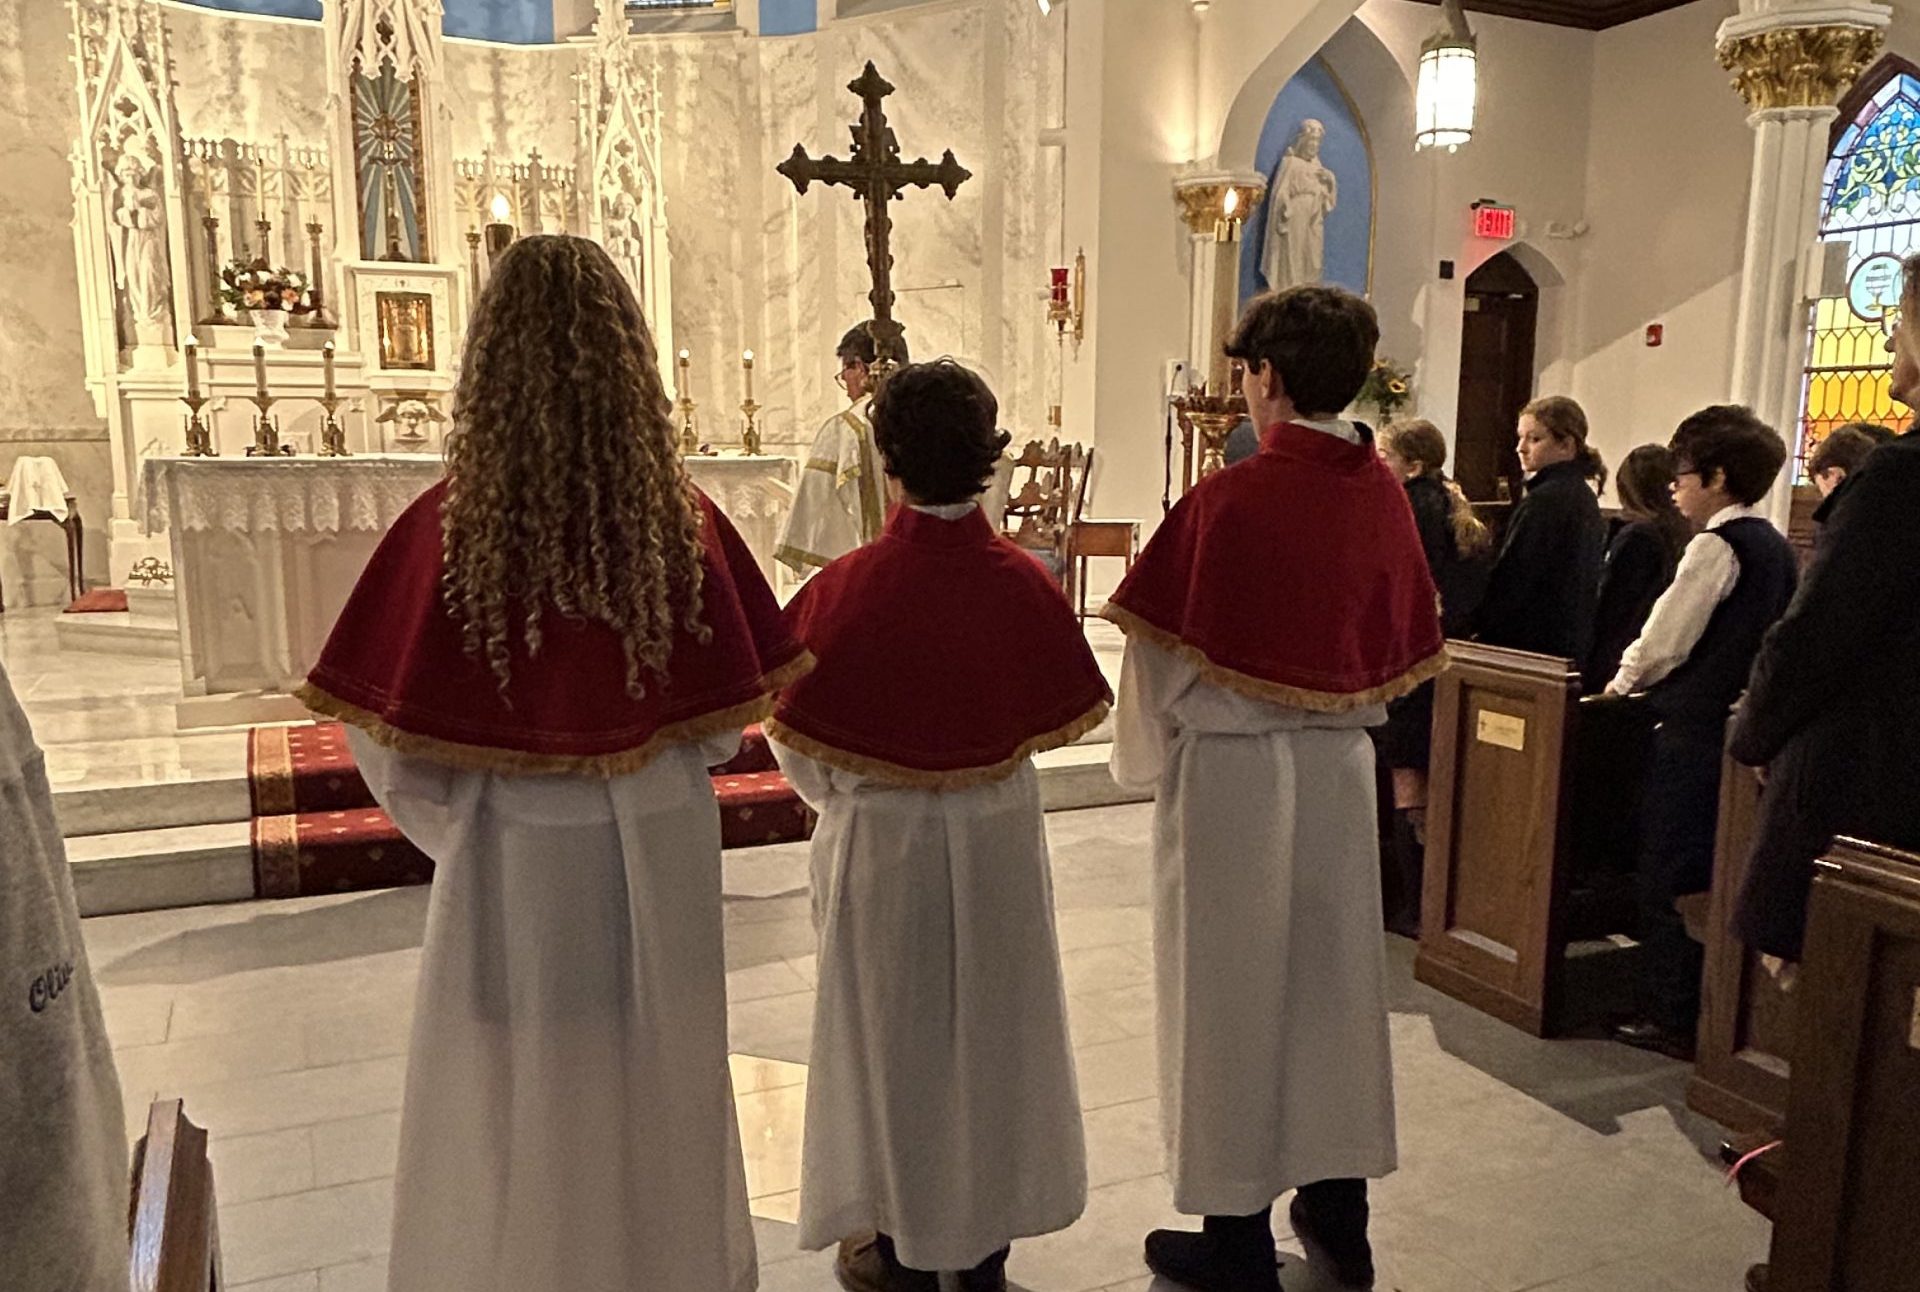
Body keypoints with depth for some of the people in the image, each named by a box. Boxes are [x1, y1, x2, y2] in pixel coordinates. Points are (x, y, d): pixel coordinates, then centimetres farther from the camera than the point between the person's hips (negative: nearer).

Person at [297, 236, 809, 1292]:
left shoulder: (448, 528, -18)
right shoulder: (684, 519, -13)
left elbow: (392, 751, -13)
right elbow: (726, 720, -4)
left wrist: (460, 827, 6)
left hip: (513, 865, -2)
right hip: (664, 854, 3)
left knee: (520, 1105, 19)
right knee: (659, 1085, 23)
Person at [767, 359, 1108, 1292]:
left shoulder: (844, 590, -21)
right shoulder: (1025, 584, -14)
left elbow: (803, 748, -11)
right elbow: (1062, 718, 0)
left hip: (879, 841, -2)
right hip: (998, 837, 3)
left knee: (894, 1032, 16)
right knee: (991, 1025, 19)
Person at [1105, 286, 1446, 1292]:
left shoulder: (1226, 502, -19)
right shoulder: (1385, 496, -2)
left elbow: (1162, 661, -13)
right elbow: (1407, 651, 8)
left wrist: (1145, 758, 3)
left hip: (1229, 771, -5)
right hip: (1341, 769, 6)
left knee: (1232, 987, 8)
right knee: (1333, 975, 18)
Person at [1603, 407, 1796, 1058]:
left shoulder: (1717, 545, -14)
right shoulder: (1778, 547, 12)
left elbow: (1664, 643, -15)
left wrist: (1623, 681, 5)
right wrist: (1646, 675, 19)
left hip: (1694, 731, -9)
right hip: (1747, 728, 9)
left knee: (1670, 876, 0)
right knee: (1715, 875, 16)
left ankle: (1672, 1018, 7)